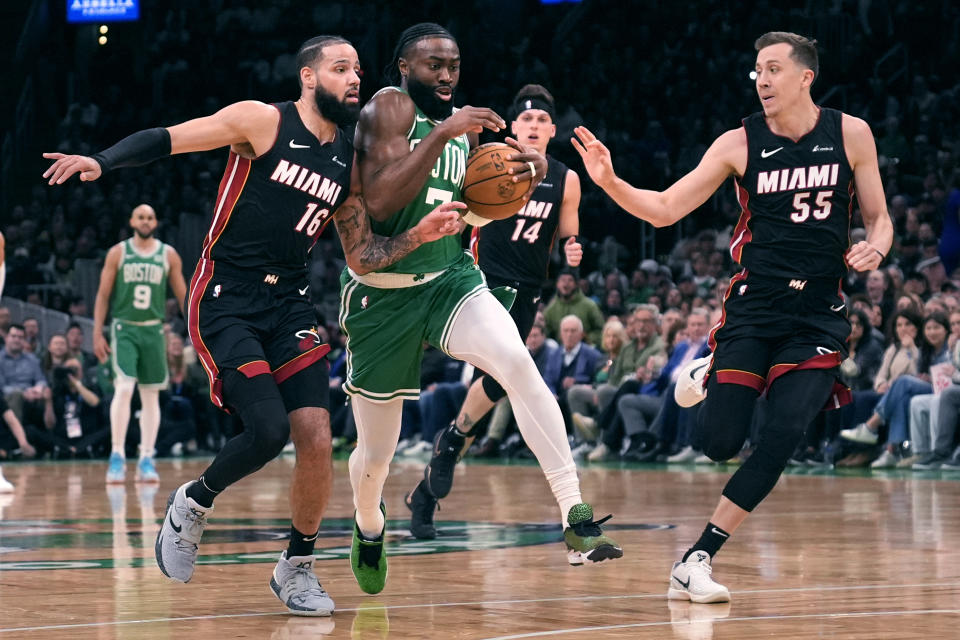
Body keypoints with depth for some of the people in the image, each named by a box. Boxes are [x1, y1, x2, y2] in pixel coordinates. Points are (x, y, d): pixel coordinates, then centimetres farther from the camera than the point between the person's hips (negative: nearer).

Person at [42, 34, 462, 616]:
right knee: (269, 429, -19)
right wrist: (101, 161, -25)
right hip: (224, 301, -5)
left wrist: (421, 234, -3)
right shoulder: (263, 121, -6)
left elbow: (362, 258, 13)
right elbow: (164, 139, -8)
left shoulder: (347, 162, 10)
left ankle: (297, 567, 13)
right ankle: (193, 504, 11)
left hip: (289, 304, 5)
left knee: (316, 438, -8)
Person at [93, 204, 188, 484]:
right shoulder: (118, 252, 1)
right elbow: (103, 295, 2)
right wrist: (97, 334, -4)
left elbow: (182, 296, 8)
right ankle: (117, 456, -12)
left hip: (153, 330, 2)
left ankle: (146, 460, 8)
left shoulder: (168, 255, 5)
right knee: (124, 388, -17)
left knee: (151, 395, 4)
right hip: (124, 328, -2)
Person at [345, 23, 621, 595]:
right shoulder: (389, 108, -13)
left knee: (517, 360, -28)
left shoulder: (462, 124, 7)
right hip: (381, 293, -4)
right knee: (377, 451, 9)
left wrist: (524, 179, -5)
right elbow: (380, 202, -27)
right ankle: (368, 532, 44)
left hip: (451, 278, 4)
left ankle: (576, 517, -32)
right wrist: (443, 134, -32)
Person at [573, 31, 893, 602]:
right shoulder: (740, 143, -1)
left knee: (784, 436, -15)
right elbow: (665, 210, -1)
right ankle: (707, 376, 29)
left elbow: (880, 219, 8)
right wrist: (610, 182, -18)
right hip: (754, 306, 0)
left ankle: (696, 560, -5)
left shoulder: (851, 134, 1)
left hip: (820, 314, 0)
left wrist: (875, 249, -15)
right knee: (721, 443, -9)